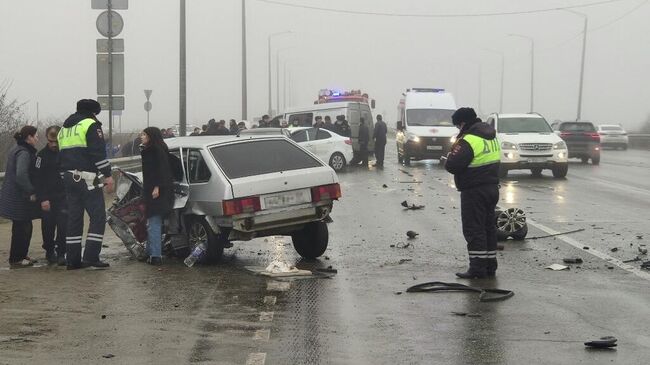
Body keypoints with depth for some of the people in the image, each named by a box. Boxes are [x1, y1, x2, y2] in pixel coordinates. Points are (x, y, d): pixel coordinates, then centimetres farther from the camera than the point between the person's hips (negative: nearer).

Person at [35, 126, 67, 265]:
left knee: (63, 224, -10)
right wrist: (42, 199, -12)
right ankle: (49, 251, 23)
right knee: (48, 226, 5)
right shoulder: (42, 155, -4)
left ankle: (61, 253, -5)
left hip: (64, 196, 1)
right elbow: (38, 179, -5)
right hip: (48, 199, -1)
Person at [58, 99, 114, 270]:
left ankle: (72, 259, 10)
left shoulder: (64, 128, 20)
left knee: (74, 218, 11)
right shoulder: (91, 125, -5)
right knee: (98, 216, -5)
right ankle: (91, 256, -13)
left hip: (68, 178, 8)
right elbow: (99, 153, -14)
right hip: (86, 178, -8)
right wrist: (107, 176, -13)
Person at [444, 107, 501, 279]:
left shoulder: (469, 141, -19)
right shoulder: (491, 136, 10)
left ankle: (478, 267, -5)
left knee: (473, 229, -4)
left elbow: (452, 166, -23)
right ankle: (490, 265, 20)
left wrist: (450, 156, 0)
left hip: (474, 192, -9)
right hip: (492, 188, 9)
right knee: (488, 227, 15)